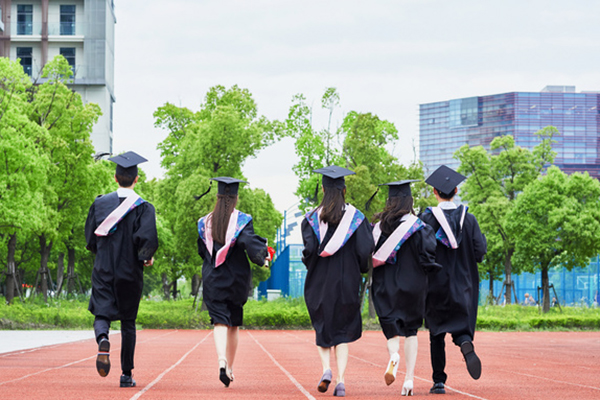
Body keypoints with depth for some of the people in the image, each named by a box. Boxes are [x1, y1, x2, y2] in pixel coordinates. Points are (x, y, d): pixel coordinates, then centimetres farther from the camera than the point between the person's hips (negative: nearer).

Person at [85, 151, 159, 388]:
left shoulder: (99, 204, 2)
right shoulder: (143, 208, -7)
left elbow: (90, 239, 6)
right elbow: (148, 238, -20)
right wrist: (147, 258, -1)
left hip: (103, 270, 1)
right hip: (130, 271, -1)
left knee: (101, 314, 1)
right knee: (128, 322, 11)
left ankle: (103, 340, -36)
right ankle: (126, 375, 11)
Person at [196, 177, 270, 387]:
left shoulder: (205, 222, 2)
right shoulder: (242, 220, -8)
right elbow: (249, 242, -20)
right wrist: (263, 255, -2)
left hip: (212, 280, 1)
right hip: (236, 279, -1)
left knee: (220, 322, -5)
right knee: (234, 324, 14)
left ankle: (222, 361, -30)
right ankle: (230, 368, 21)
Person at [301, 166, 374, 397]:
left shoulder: (312, 218, -4)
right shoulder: (355, 217, -2)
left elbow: (310, 248, -14)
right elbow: (365, 250, -8)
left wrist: (310, 265, 6)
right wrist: (359, 269, 11)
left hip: (319, 282, 0)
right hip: (347, 281, 0)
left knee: (322, 327, 15)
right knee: (343, 330, 6)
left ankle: (326, 369, -7)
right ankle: (341, 380, -6)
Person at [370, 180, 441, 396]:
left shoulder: (378, 226, 1)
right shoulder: (418, 227, -6)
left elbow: (369, 256, 1)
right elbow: (427, 256, -12)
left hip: (385, 287, 1)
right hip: (411, 285, -1)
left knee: (392, 327, 8)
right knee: (410, 330, 8)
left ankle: (393, 354, -27)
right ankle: (409, 378, -1)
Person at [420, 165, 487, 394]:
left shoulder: (427, 219, -8)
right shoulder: (468, 219, -1)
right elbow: (480, 252, -4)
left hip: (435, 283, -1)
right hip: (462, 286, 1)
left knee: (437, 334, 8)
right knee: (461, 324, 8)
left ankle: (439, 381, 5)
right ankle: (466, 344, -28)